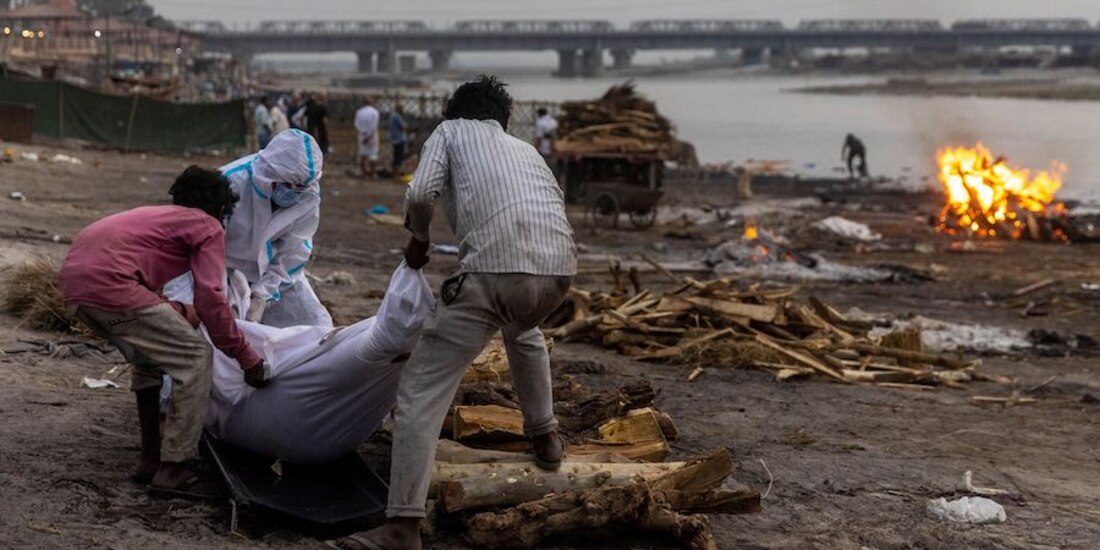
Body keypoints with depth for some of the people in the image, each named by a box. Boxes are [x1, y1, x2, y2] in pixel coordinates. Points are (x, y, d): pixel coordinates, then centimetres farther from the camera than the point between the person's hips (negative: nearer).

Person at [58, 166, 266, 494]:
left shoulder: (158, 216, 32)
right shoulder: (209, 227, 9)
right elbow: (210, 298, -3)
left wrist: (178, 313, 47)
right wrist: (246, 357, 2)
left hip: (72, 281, 9)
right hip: (109, 284, -9)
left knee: (149, 358, 27)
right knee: (196, 357, 1)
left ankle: (150, 460, 27)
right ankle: (173, 469, -1)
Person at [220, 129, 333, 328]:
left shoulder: (309, 198, -18)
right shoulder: (233, 182, -30)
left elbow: (292, 256, -12)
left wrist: (262, 298, -21)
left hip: (272, 273, 3)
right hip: (229, 267, -3)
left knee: (317, 327, -5)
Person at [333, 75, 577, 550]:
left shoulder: (451, 130, 21)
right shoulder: (525, 148, 35)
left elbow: (420, 193, 2)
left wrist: (418, 239, 22)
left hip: (496, 268, -6)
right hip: (558, 267, 6)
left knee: (422, 389, 0)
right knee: (523, 331, 43)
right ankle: (544, 436, 48)